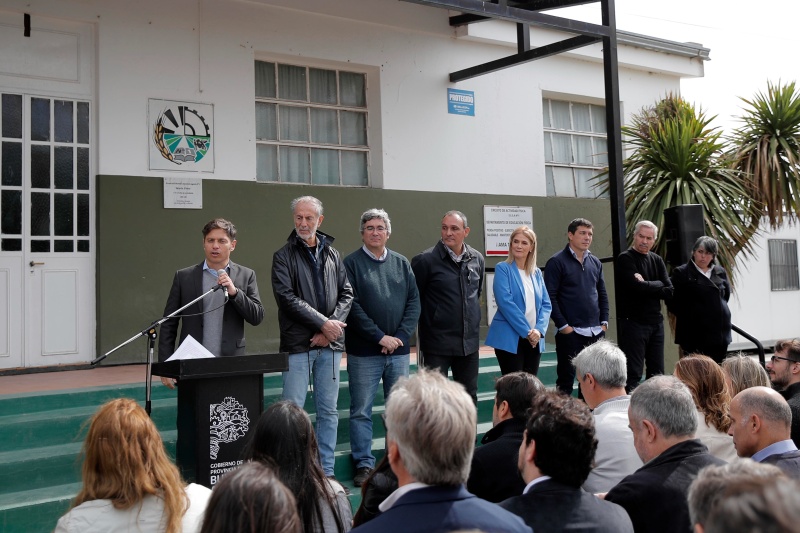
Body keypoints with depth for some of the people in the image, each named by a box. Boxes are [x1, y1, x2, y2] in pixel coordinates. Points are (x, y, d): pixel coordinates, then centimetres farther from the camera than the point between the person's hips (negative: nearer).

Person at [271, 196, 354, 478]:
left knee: (329, 410, 9)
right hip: (298, 343, -4)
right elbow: (287, 297, -10)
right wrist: (323, 323, -14)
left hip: (331, 342, 4)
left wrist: (331, 327, -7)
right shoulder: (284, 256, 0)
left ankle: (326, 471, 18)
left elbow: (346, 293, 8)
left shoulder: (332, 254, 13)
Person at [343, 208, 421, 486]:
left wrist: (400, 336, -7)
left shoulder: (401, 263, 9)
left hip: (398, 349, 4)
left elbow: (414, 302, 6)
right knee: (361, 411, 3)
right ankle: (364, 464, 13)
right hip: (364, 351, -3)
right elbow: (352, 306, -10)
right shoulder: (352, 263, -3)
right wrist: (380, 337, -13)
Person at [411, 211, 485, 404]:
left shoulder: (477, 259, 4)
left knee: (469, 396, 15)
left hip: (469, 342, 5)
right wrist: (427, 323, 0)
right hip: (437, 343, -5)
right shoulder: (425, 260, -12)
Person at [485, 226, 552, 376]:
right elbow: (505, 303, -14)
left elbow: (546, 304, 7)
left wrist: (539, 330, -10)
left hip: (534, 339, 5)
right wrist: (527, 331, -16)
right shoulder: (503, 269, -4)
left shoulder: (536, 273, 12)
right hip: (510, 338, -5)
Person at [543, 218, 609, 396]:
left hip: (596, 332, 6)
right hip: (570, 332, -6)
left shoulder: (595, 263, 13)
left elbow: (603, 294, 18)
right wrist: (563, 325, -14)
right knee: (566, 380, 1)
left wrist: (604, 321, 8)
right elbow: (550, 297, -10)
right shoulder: (557, 262, -6)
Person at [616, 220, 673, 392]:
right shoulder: (625, 259, -7)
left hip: (655, 322, 7)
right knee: (633, 374, -5)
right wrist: (657, 284, -5)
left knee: (657, 372, 13)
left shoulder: (657, 260, 12)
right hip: (633, 322, -6)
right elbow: (637, 287, -22)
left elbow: (669, 292, 1)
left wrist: (646, 286, -13)